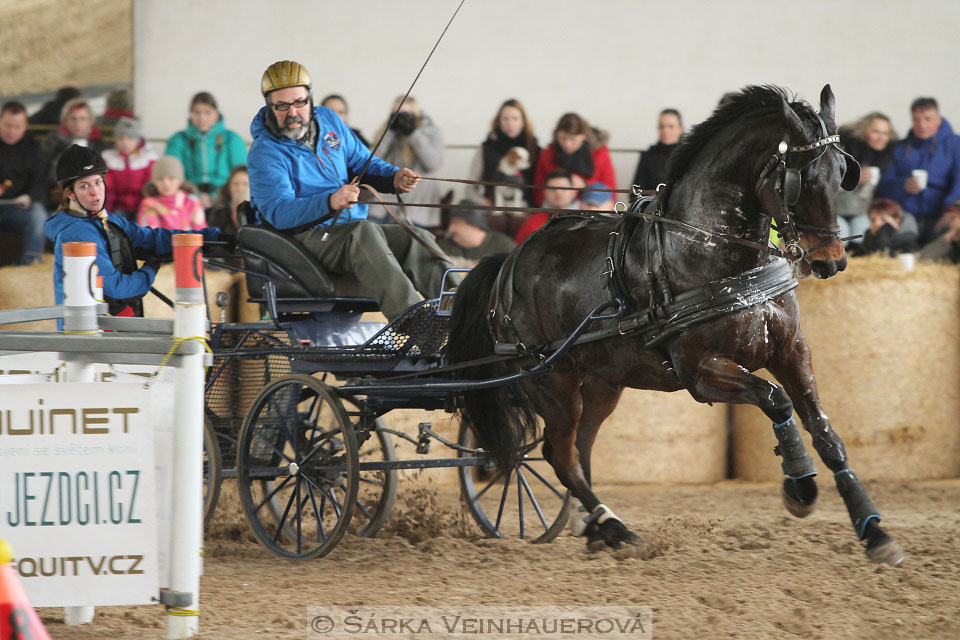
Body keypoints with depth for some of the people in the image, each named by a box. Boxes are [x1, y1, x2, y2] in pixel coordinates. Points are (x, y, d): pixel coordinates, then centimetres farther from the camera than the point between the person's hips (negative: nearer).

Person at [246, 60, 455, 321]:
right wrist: (330, 202, -37)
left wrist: (394, 178, -2)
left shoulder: (328, 120, 12)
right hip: (305, 238, -7)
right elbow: (278, 212, -22)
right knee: (363, 232, -35)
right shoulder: (264, 153, -9)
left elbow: (362, 162, 21)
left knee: (418, 240, -17)